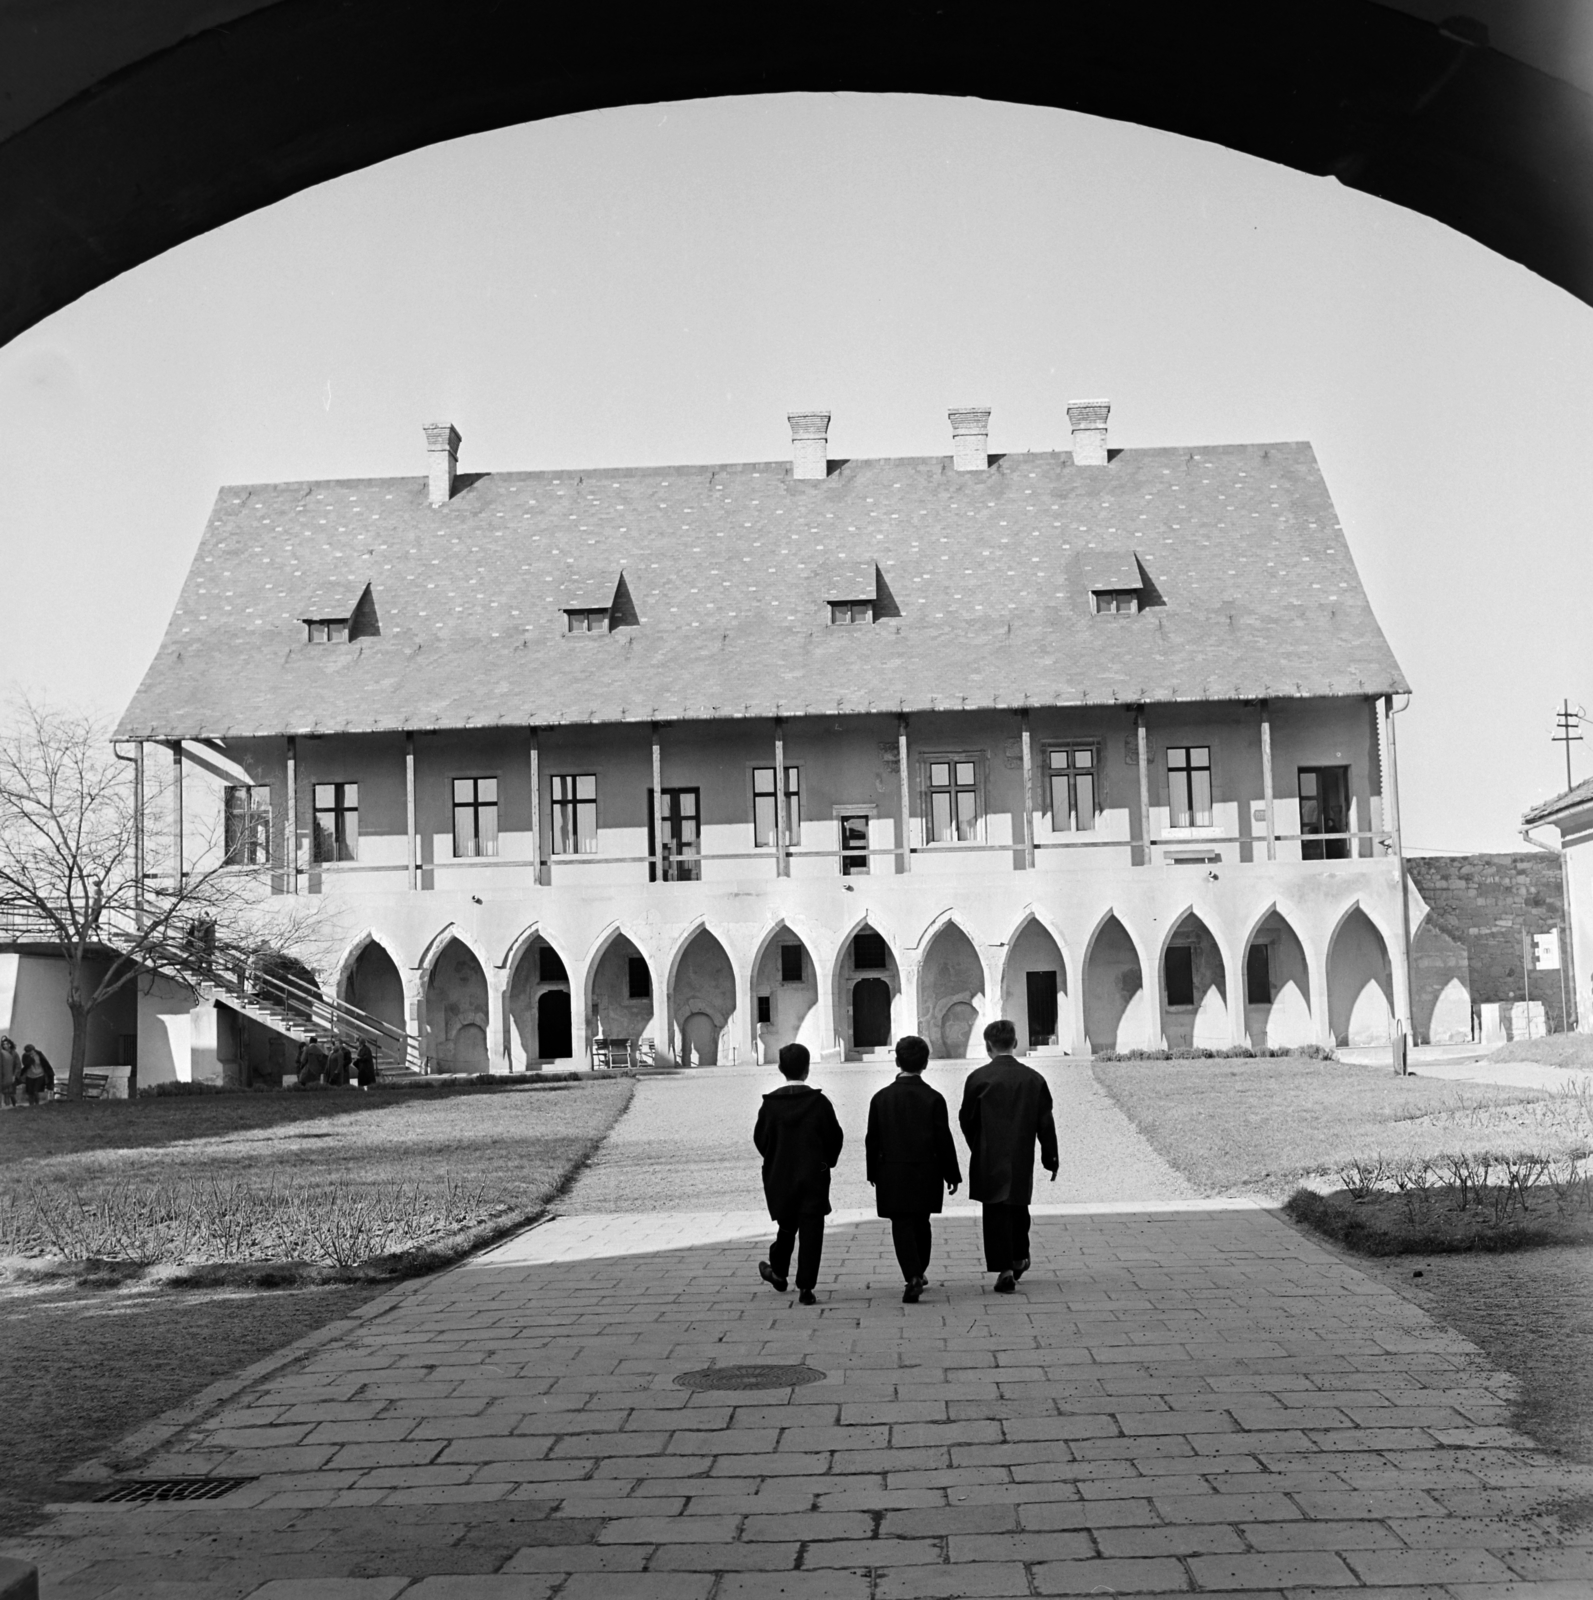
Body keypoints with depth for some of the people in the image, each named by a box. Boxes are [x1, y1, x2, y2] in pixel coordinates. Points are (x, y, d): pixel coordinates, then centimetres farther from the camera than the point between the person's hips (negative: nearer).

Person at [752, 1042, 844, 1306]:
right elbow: (835, 1138, -5)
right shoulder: (819, 1102, -10)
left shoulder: (770, 1104, -7)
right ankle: (805, 1287, -3)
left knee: (787, 1226, 21)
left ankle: (778, 1272, 35)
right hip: (814, 1176, -2)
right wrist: (826, 1162, 12)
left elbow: (760, 1139, -2)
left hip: (779, 1176, 2)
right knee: (811, 1230, 1)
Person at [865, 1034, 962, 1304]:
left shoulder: (881, 1098, -4)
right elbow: (944, 1140, -5)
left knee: (902, 1226, 1)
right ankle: (918, 1273, 28)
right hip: (926, 1173, 1)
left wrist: (874, 1173, 11)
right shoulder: (933, 1099, -8)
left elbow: (872, 1140, 0)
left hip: (893, 1175, -1)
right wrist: (952, 1174, 4)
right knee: (921, 1224, 17)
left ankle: (913, 1277, -14)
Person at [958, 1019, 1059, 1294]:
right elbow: (1045, 1122, 1)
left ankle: (1004, 1268, -7)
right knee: (1018, 1207, 22)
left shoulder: (978, 1078, -9)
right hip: (1022, 1159, 3)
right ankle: (1019, 1258, 29)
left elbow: (966, 1119, -3)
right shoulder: (1033, 1079, -1)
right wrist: (1050, 1158, 9)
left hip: (989, 1158, -3)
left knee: (996, 1212, 0)